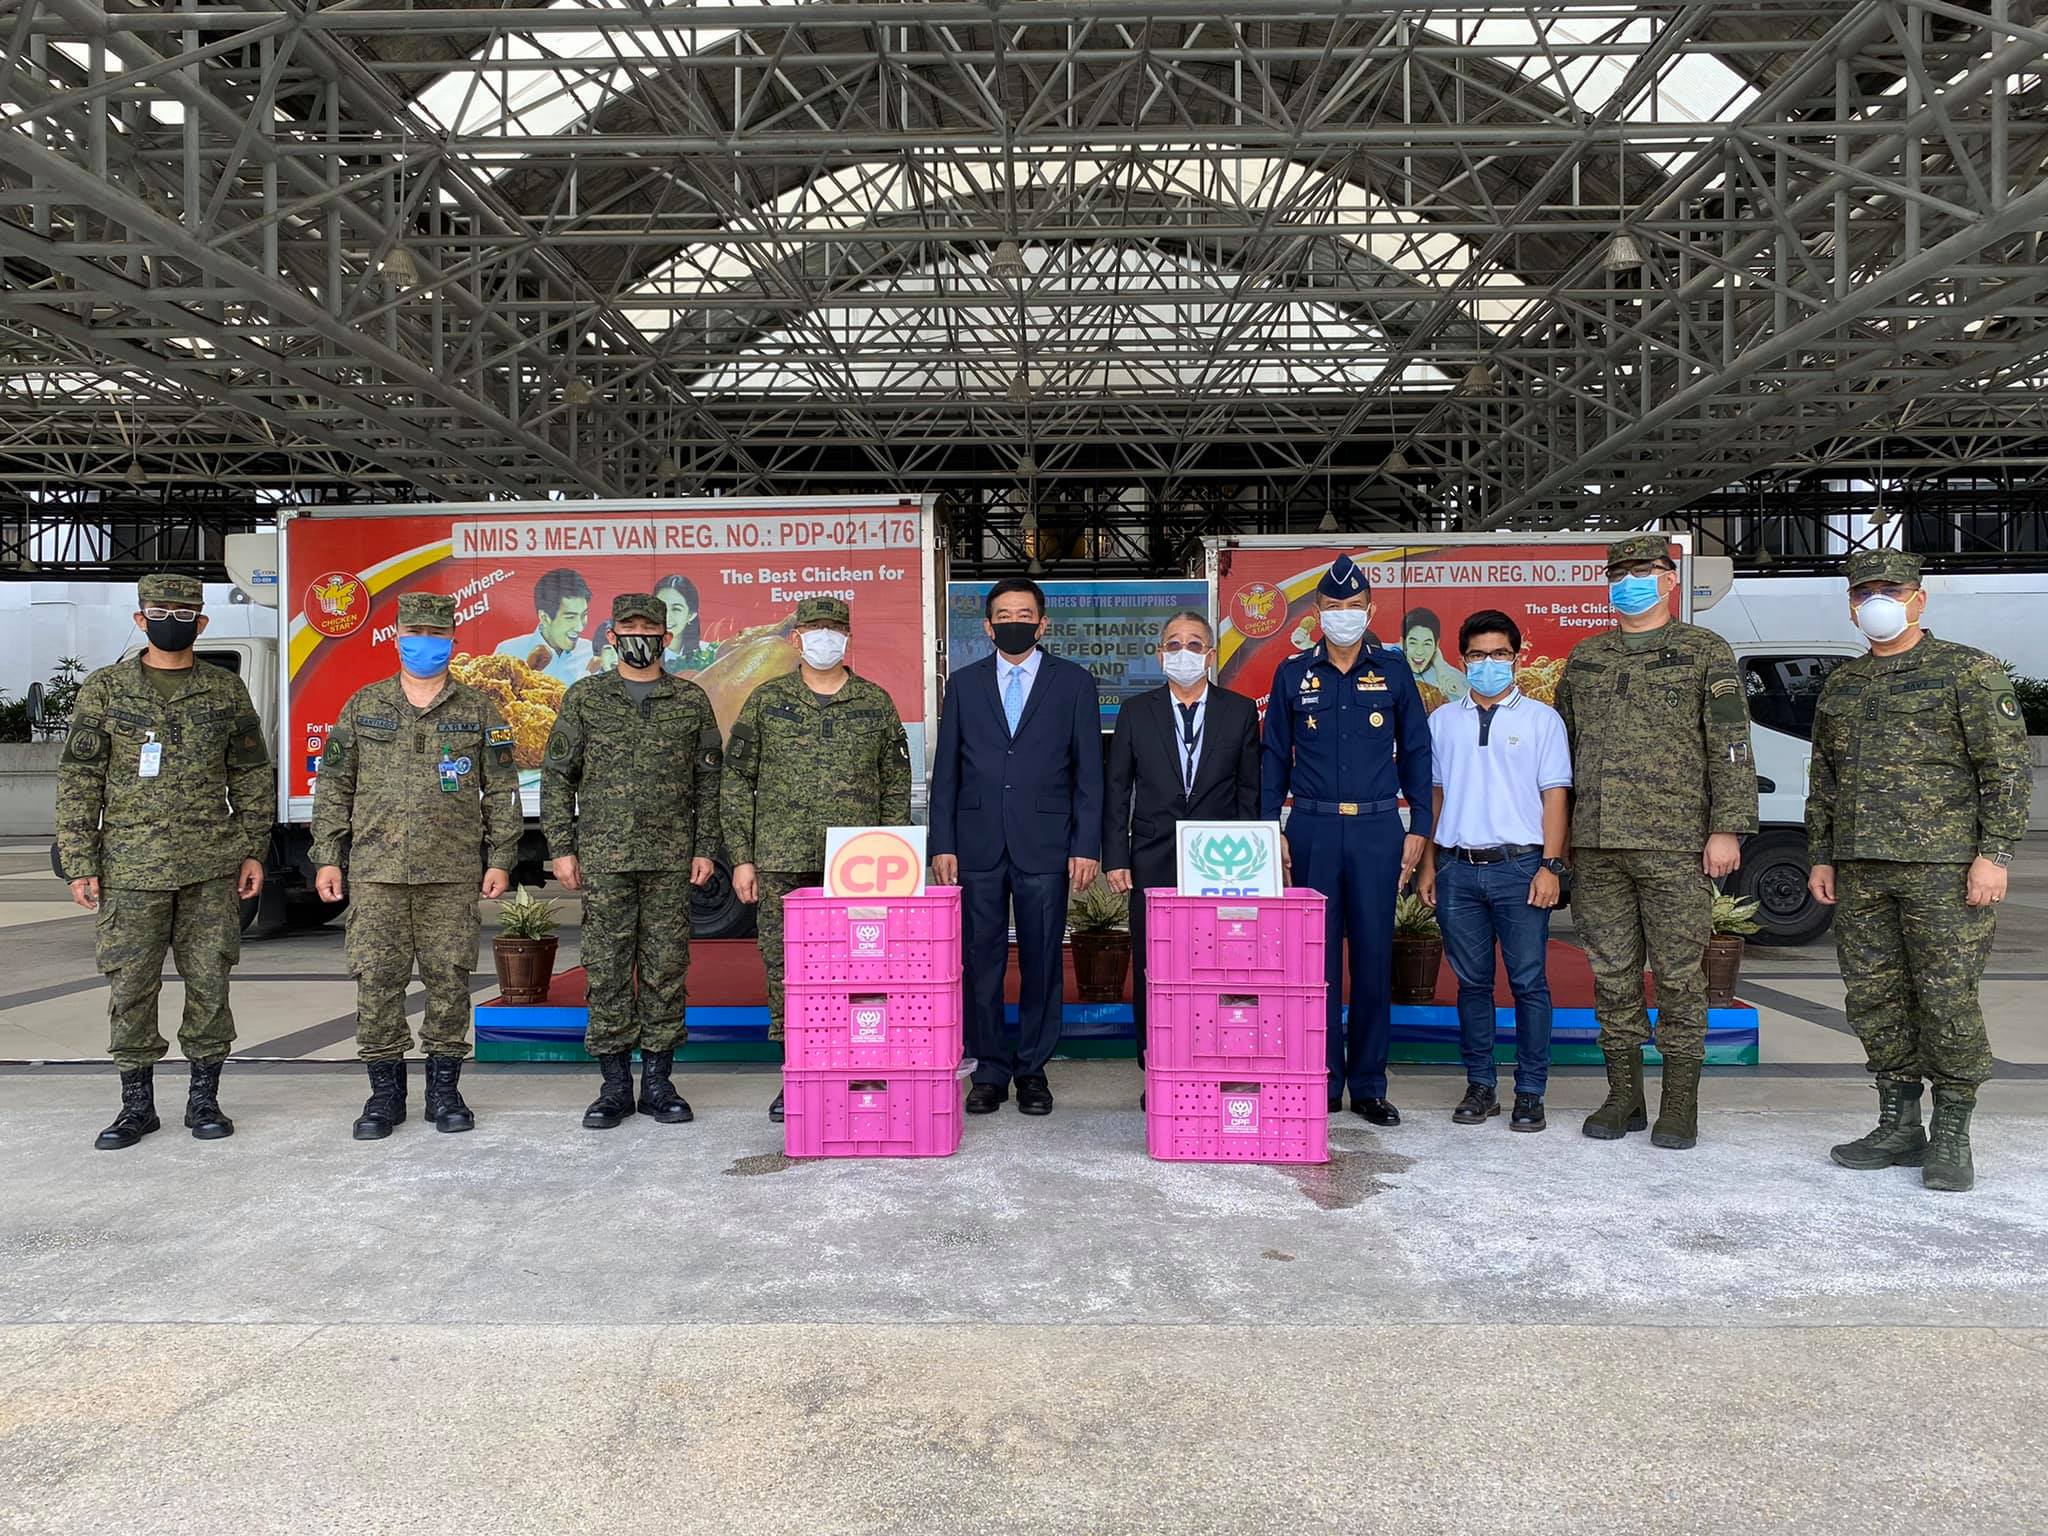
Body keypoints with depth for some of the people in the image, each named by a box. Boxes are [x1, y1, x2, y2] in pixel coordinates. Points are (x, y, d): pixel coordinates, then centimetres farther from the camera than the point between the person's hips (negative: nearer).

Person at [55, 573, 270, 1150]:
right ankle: (137, 1106, 17)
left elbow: (252, 775, 11)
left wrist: (254, 849, 5)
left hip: (211, 865, 1)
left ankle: (204, 1099, 17)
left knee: (209, 982, 5)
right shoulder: (104, 689, 3)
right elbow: (78, 781, 2)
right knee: (130, 987, 4)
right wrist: (79, 863, -3)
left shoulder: (226, 690, 7)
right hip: (130, 866, -1)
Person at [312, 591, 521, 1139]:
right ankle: (385, 1091, 14)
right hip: (377, 870, 1)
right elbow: (333, 786, 10)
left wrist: (501, 860, 1)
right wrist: (327, 857, 5)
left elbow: (502, 791, 7)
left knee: (450, 979, 3)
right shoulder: (363, 706, 9)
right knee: (376, 978, 1)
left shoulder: (479, 711, 6)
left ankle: (444, 1089, 16)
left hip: (453, 873, -1)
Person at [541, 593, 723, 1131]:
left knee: (666, 969, 4)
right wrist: (561, 848, -1)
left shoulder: (691, 700, 8)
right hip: (604, 857, 0)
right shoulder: (584, 698, 6)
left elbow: (709, 779, 8)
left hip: (672, 858, 1)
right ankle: (615, 1086, 11)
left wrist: (706, 848, 1)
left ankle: (658, 1082, 14)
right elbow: (557, 776, 6)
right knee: (607, 970, 1)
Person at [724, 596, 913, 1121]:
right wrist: (742, 857, 0)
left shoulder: (876, 703, 8)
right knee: (784, 967, 4)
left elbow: (896, 784, 10)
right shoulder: (767, 701, 6)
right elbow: (736, 781, 6)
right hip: (783, 862, 0)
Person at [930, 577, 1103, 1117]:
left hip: (1044, 845, -1)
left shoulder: (1074, 682, 6)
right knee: (981, 963, 5)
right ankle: (989, 1071, 15)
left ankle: (1032, 1069, 17)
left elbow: (1088, 772, 3)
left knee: (1042, 964, 4)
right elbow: (946, 770, 9)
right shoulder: (964, 683, 10)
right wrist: (942, 844, 1)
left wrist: (1086, 846, -5)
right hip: (977, 844, 1)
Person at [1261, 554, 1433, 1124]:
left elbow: (1415, 752, 9)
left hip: (1377, 828, 0)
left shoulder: (1393, 670, 7)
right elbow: (1274, 756, 9)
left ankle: (1368, 1085, 13)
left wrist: (1419, 829, 3)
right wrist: (1268, 830, 2)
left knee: (1373, 956, 3)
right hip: (1312, 828, 0)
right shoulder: (1293, 673, 7)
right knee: (1316, 956, 2)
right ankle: (1322, 1081, 13)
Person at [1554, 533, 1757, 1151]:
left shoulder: (1705, 653, 4)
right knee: (1612, 974, 8)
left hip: (1675, 845, -4)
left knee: (1679, 974, 1)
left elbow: (1730, 747, -2)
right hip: (1596, 846, 4)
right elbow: (1562, 747, 19)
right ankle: (1623, 1096, 18)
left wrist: (1727, 828, -10)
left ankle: (1680, 1103, 12)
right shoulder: (1584, 658, 16)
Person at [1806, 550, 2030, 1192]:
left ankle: (1951, 1138, 8)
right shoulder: (1841, 685, 16)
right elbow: (1824, 780, 20)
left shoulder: (1968, 670, -1)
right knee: (1874, 1000, 7)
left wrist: (1994, 853, -14)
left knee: (1947, 1000, -3)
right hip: (1860, 869, 6)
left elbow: (2007, 766, -6)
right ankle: (1899, 1129, 18)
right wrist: (1822, 858, 14)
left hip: (1944, 866, -5)